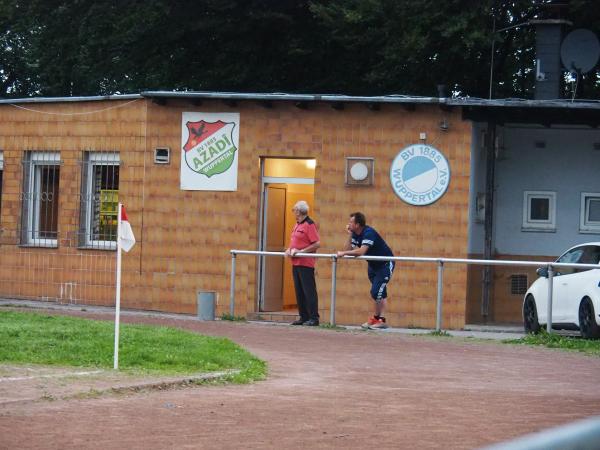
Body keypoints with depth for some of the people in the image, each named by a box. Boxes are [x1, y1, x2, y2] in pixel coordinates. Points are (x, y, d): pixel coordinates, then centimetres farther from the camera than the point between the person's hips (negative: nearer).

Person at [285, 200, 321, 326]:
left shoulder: (309, 224, -11)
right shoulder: (297, 225, 16)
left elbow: (317, 244, -16)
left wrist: (301, 251, -18)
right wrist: (289, 249, 6)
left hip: (306, 263, -9)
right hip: (296, 263, 9)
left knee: (309, 291, -7)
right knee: (299, 291, 10)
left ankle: (314, 318, -6)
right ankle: (303, 317, 15)